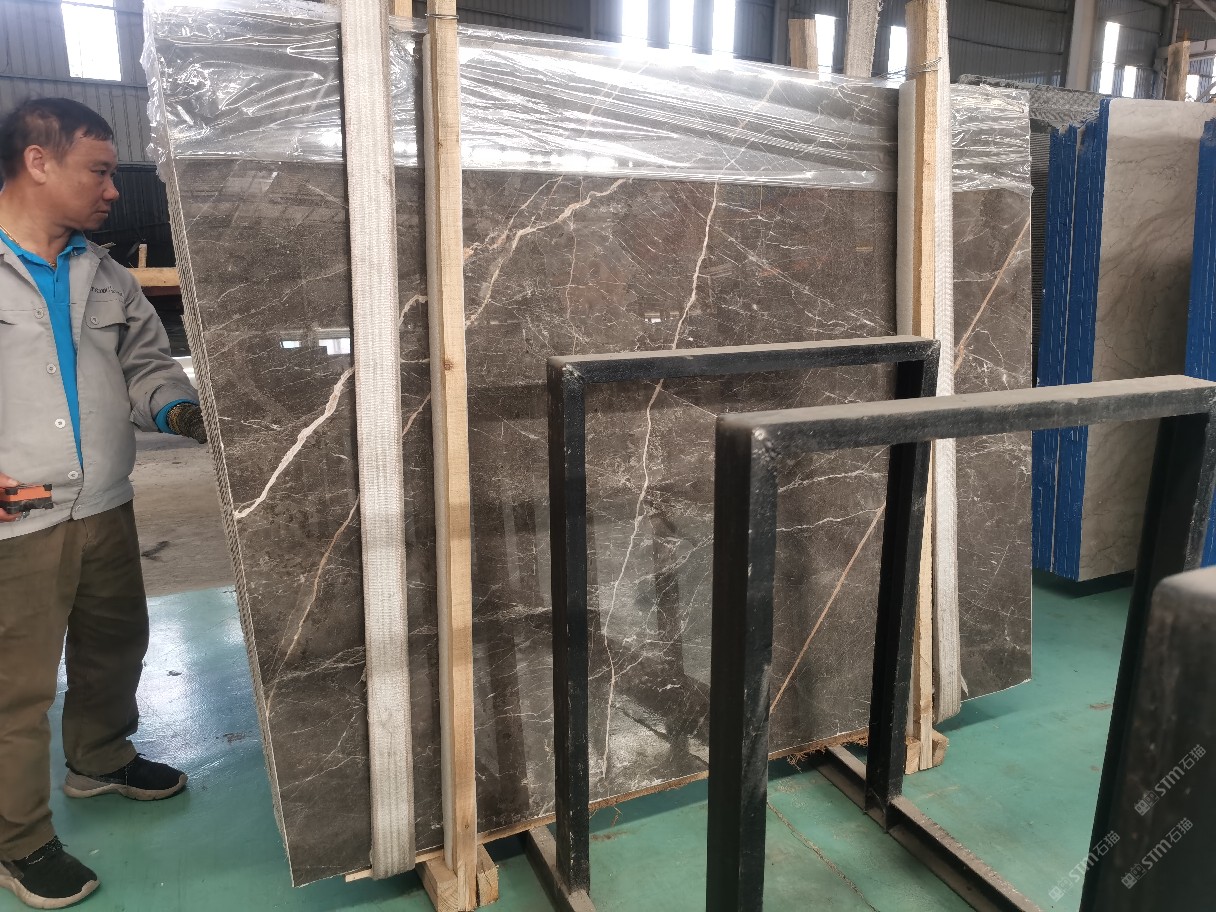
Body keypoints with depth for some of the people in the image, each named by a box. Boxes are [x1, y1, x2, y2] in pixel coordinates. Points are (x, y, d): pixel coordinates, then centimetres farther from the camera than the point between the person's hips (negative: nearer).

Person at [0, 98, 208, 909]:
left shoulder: (105, 276, 8)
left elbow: (146, 364, 15)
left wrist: (182, 411, -5)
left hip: (106, 510, 6)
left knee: (116, 647, 21)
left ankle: (100, 759, 46)